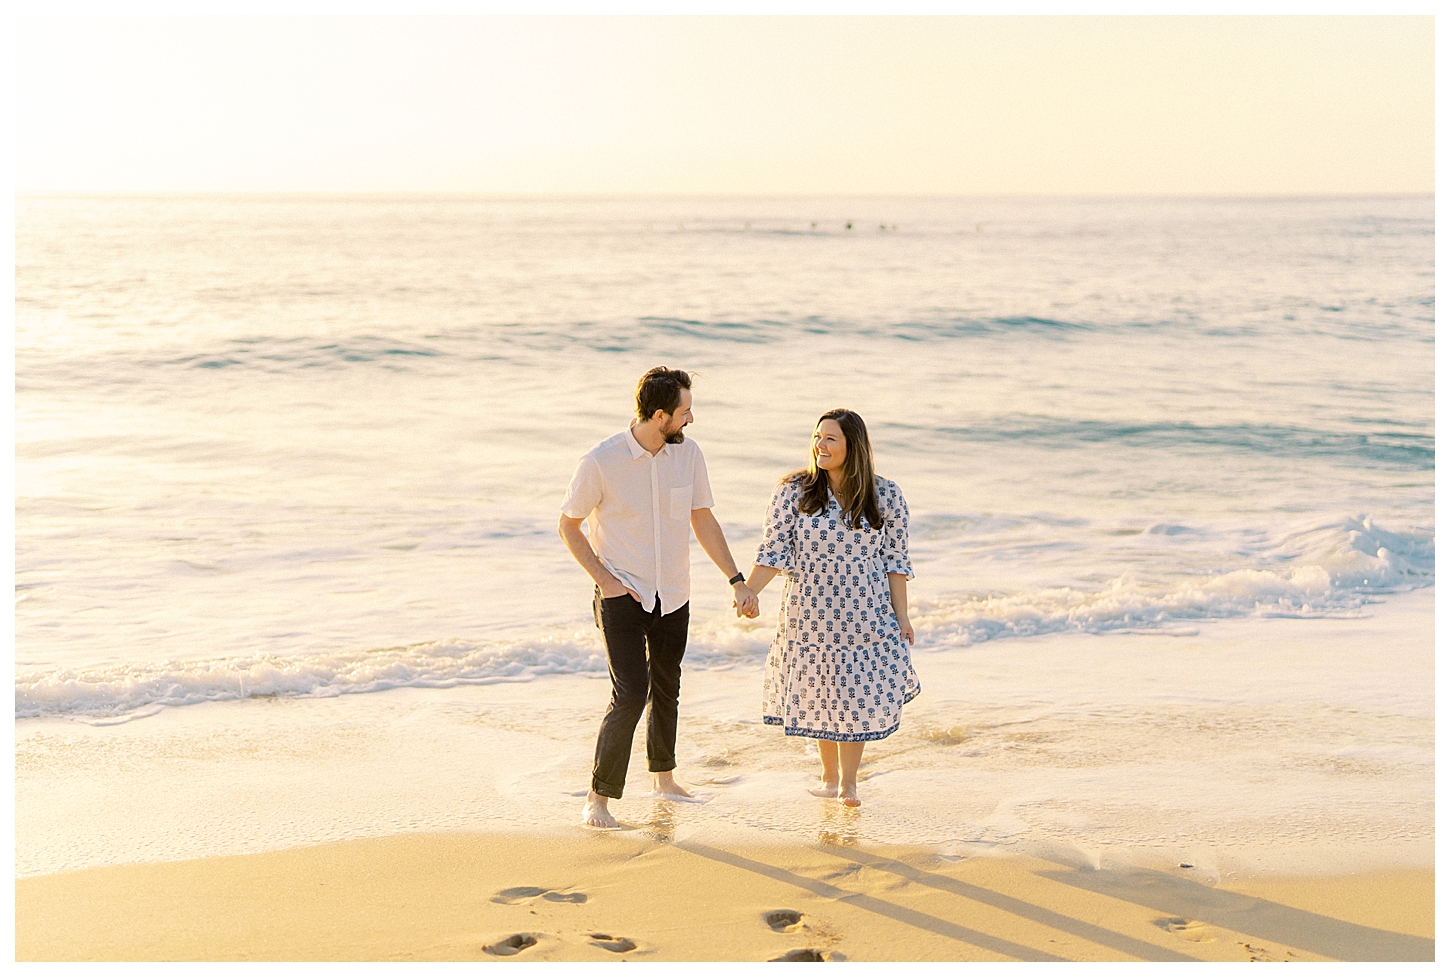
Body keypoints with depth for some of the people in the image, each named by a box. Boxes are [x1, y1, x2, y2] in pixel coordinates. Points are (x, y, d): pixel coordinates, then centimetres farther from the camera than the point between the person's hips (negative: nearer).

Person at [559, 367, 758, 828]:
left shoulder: (687, 453, -3)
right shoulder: (601, 461, -16)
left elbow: (702, 520, 7)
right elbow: (568, 525, -5)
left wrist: (738, 581, 3)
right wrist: (604, 579, -13)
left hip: (673, 597, 5)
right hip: (622, 596, -5)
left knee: (666, 688, 19)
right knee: (630, 695, -15)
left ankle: (663, 777, 39)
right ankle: (599, 796, -2)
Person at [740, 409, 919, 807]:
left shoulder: (886, 497, -2)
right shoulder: (794, 492, -4)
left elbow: (894, 560, 2)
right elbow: (774, 551, -5)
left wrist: (901, 615, 1)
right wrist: (747, 592, -18)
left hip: (866, 617, 0)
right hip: (810, 616, 0)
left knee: (857, 695, 0)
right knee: (819, 694, 10)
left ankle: (848, 782, 17)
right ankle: (829, 777, 29)